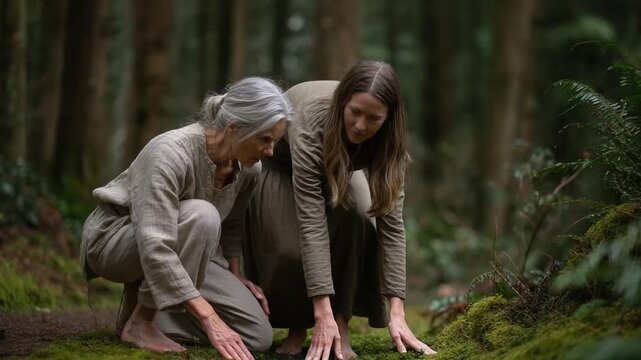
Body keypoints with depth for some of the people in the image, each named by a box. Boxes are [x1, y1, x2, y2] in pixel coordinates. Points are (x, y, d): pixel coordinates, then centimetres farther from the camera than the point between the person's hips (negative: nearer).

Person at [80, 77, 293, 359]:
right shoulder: (172, 152, -33)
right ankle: (139, 321, -20)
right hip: (114, 240, -7)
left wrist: (234, 276, 6)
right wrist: (209, 319, -45)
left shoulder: (249, 167, -11)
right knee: (200, 216, -37)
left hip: (179, 251, 7)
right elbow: (155, 247, -41)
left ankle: (145, 307, 8)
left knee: (257, 336, -9)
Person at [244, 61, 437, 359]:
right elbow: (311, 221, -46)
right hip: (278, 166, -3)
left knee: (356, 215, -29)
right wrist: (323, 313, -49)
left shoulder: (388, 139, -30)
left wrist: (396, 311, -35)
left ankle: (342, 323, -16)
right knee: (292, 250, -28)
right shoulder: (311, 121, -42)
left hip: (333, 172, 3)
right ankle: (297, 325, -2)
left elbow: (391, 222, -29)